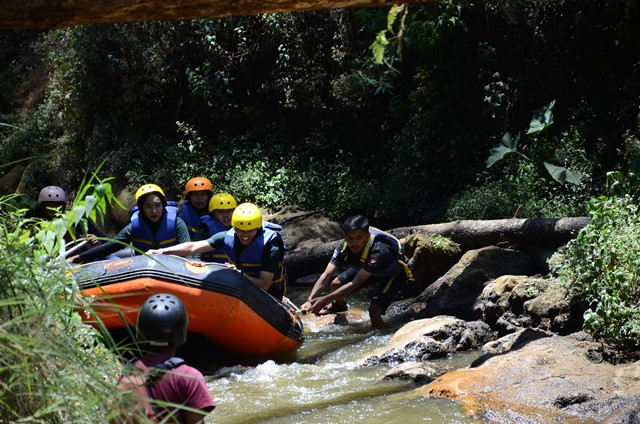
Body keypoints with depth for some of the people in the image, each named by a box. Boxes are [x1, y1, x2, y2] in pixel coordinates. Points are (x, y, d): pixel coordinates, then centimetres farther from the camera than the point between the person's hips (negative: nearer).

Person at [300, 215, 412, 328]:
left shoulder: (378, 250, -43)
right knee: (336, 284, 1)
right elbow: (326, 275, -27)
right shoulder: (344, 247, -26)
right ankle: (339, 305, 37)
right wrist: (310, 300, -41)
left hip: (394, 272, -6)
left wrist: (325, 299, -46)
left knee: (374, 309, -25)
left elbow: (356, 283, -43)